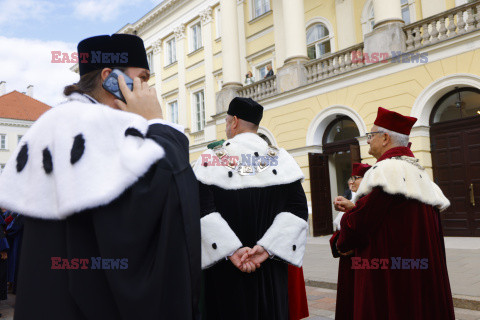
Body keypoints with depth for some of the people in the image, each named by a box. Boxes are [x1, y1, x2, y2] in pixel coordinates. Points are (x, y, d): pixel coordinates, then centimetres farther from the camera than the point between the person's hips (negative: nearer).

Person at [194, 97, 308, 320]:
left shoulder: (210, 159, -4)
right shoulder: (282, 159, 2)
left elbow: (202, 209, -17)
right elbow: (298, 209, -8)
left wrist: (232, 250, -18)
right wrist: (266, 247, -12)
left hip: (224, 271, -1)